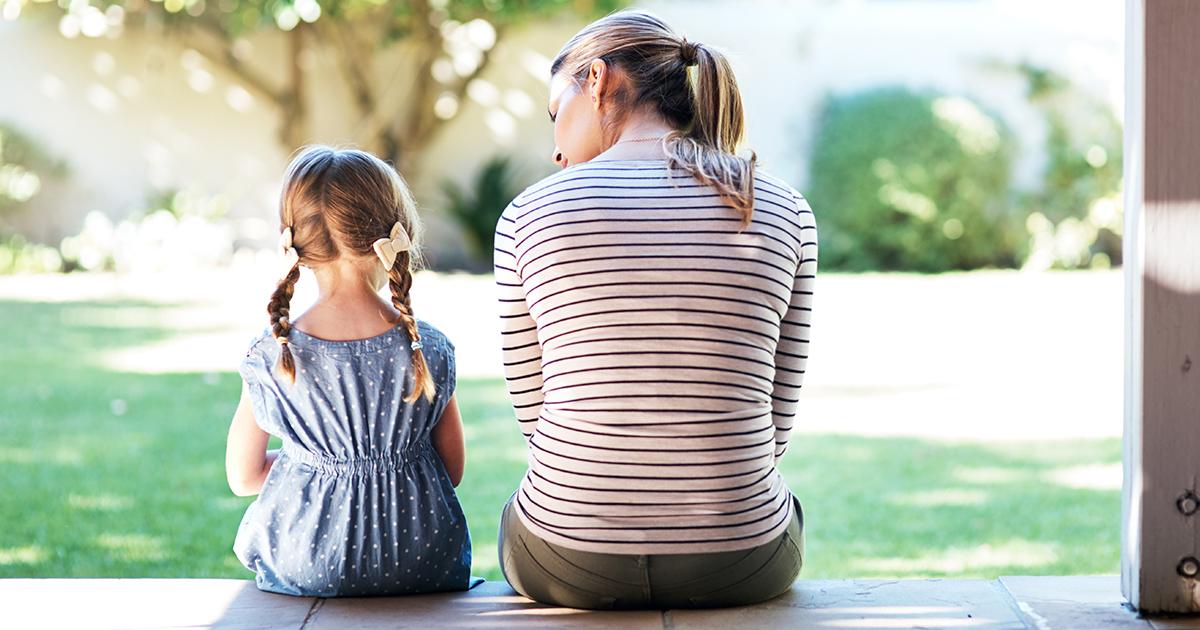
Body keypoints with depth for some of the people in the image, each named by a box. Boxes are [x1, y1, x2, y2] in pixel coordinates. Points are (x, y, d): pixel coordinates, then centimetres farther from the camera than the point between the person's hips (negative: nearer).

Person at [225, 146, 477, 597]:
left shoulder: (271, 356, -11)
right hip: (422, 570, 0)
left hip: (304, 572, 0)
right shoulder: (429, 350, -10)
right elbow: (452, 471, 1)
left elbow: (243, 477, 0)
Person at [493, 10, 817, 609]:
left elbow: (533, 406, 2)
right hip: (739, 568, 1)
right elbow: (775, 416, 3)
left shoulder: (529, 215, -6)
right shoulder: (785, 214, -2)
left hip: (569, 564, -1)